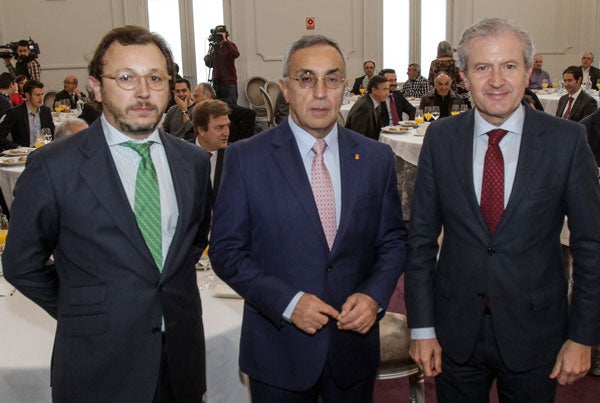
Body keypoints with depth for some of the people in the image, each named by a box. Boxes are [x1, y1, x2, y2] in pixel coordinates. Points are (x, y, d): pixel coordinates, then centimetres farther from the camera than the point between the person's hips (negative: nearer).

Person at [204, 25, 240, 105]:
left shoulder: (230, 45, -2)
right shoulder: (213, 47, 12)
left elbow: (236, 54, -26)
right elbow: (210, 65, 21)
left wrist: (225, 41, -26)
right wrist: (206, 60, -2)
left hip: (229, 82, -5)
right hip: (216, 82, 5)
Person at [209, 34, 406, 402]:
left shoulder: (377, 157, 0)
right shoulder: (245, 158, -8)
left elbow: (393, 240, 6)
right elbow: (226, 250, -7)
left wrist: (375, 295, -11)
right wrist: (287, 301, -18)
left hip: (355, 343, 3)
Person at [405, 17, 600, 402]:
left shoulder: (568, 139, -8)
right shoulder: (440, 138, -4)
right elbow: (422, 237, -2)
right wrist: (422, 327, -3)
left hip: (534, 333, -1)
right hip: (455, 332, 1)